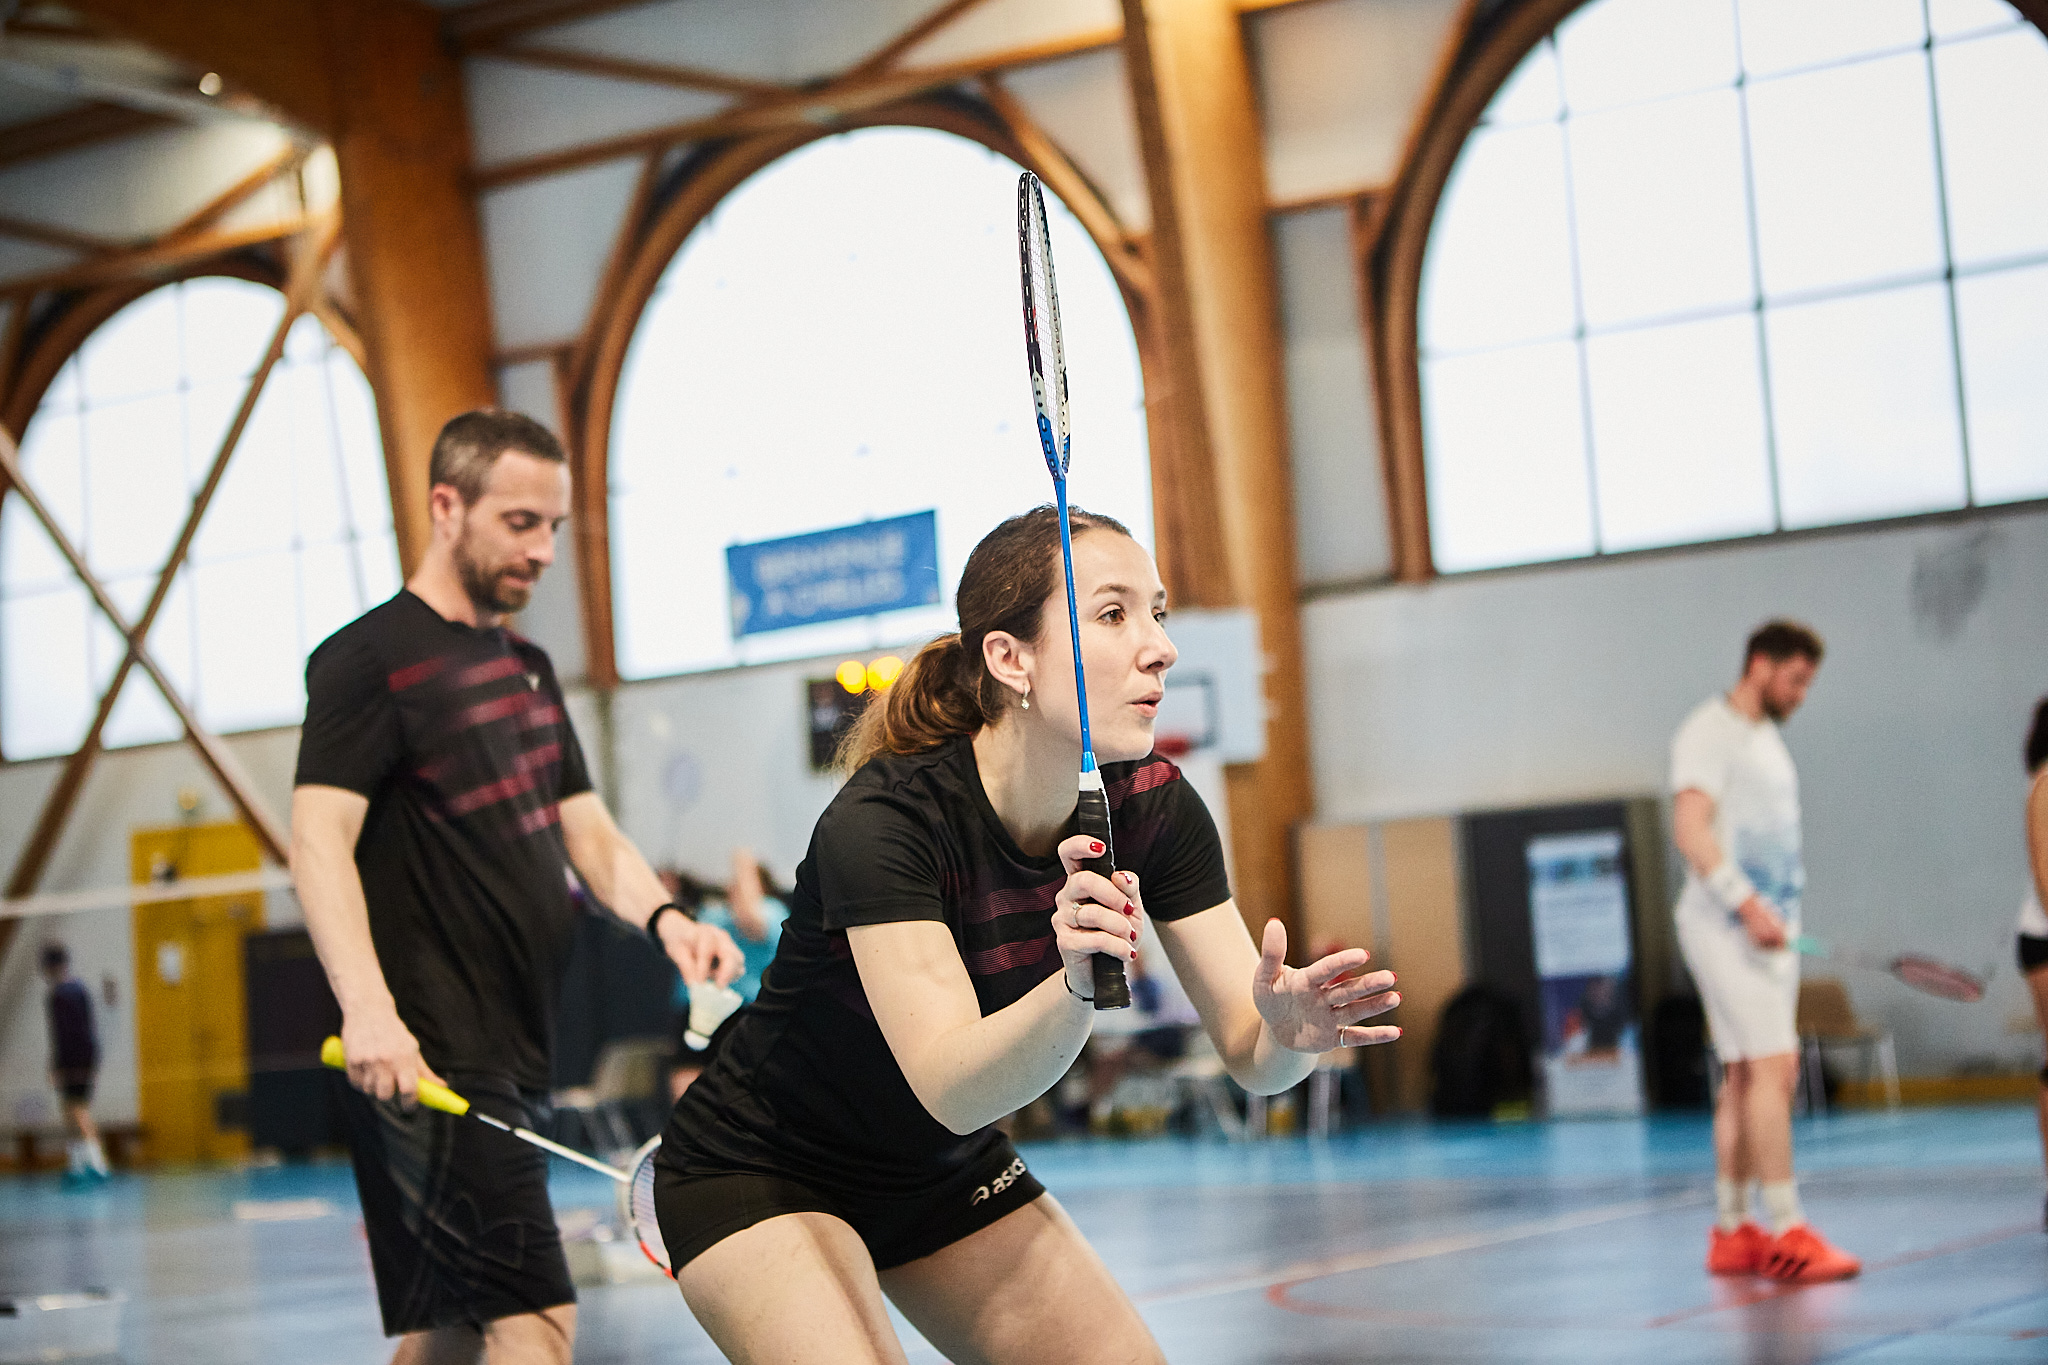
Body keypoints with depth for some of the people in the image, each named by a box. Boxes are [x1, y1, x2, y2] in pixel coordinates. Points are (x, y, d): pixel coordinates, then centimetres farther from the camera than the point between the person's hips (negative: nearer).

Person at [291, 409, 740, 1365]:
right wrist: (366, 1007, -31)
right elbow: (320, 835, -17)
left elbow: (587, 831, 19)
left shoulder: (527, 667, 19)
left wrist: (660, 916, -3)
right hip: (430, 1060, -9)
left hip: (511, 1061, 9)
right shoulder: (369, 659, -7)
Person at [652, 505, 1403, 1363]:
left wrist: (1287, 1026, -39)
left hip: (947, 1173, 6)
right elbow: (950, 1085, -38)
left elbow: (1248, 1055, -15)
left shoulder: (1154, 809, -13)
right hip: (759, 1183, -6)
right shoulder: (882, 821, -29)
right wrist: (1077, 985, -56)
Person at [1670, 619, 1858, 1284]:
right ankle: (1786, 1231, -15)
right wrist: (1748, 904, -26)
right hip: (1725, 926, -9)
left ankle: (1732, 1230, 12)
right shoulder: (1710, 731, -9)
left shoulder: (1767, 739, 20)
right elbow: (1692, 829, -19)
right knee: (1773, 1067, -15)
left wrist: (1779, 914, 16)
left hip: (1770, 928, 9)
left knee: (1747, 1076, 8)